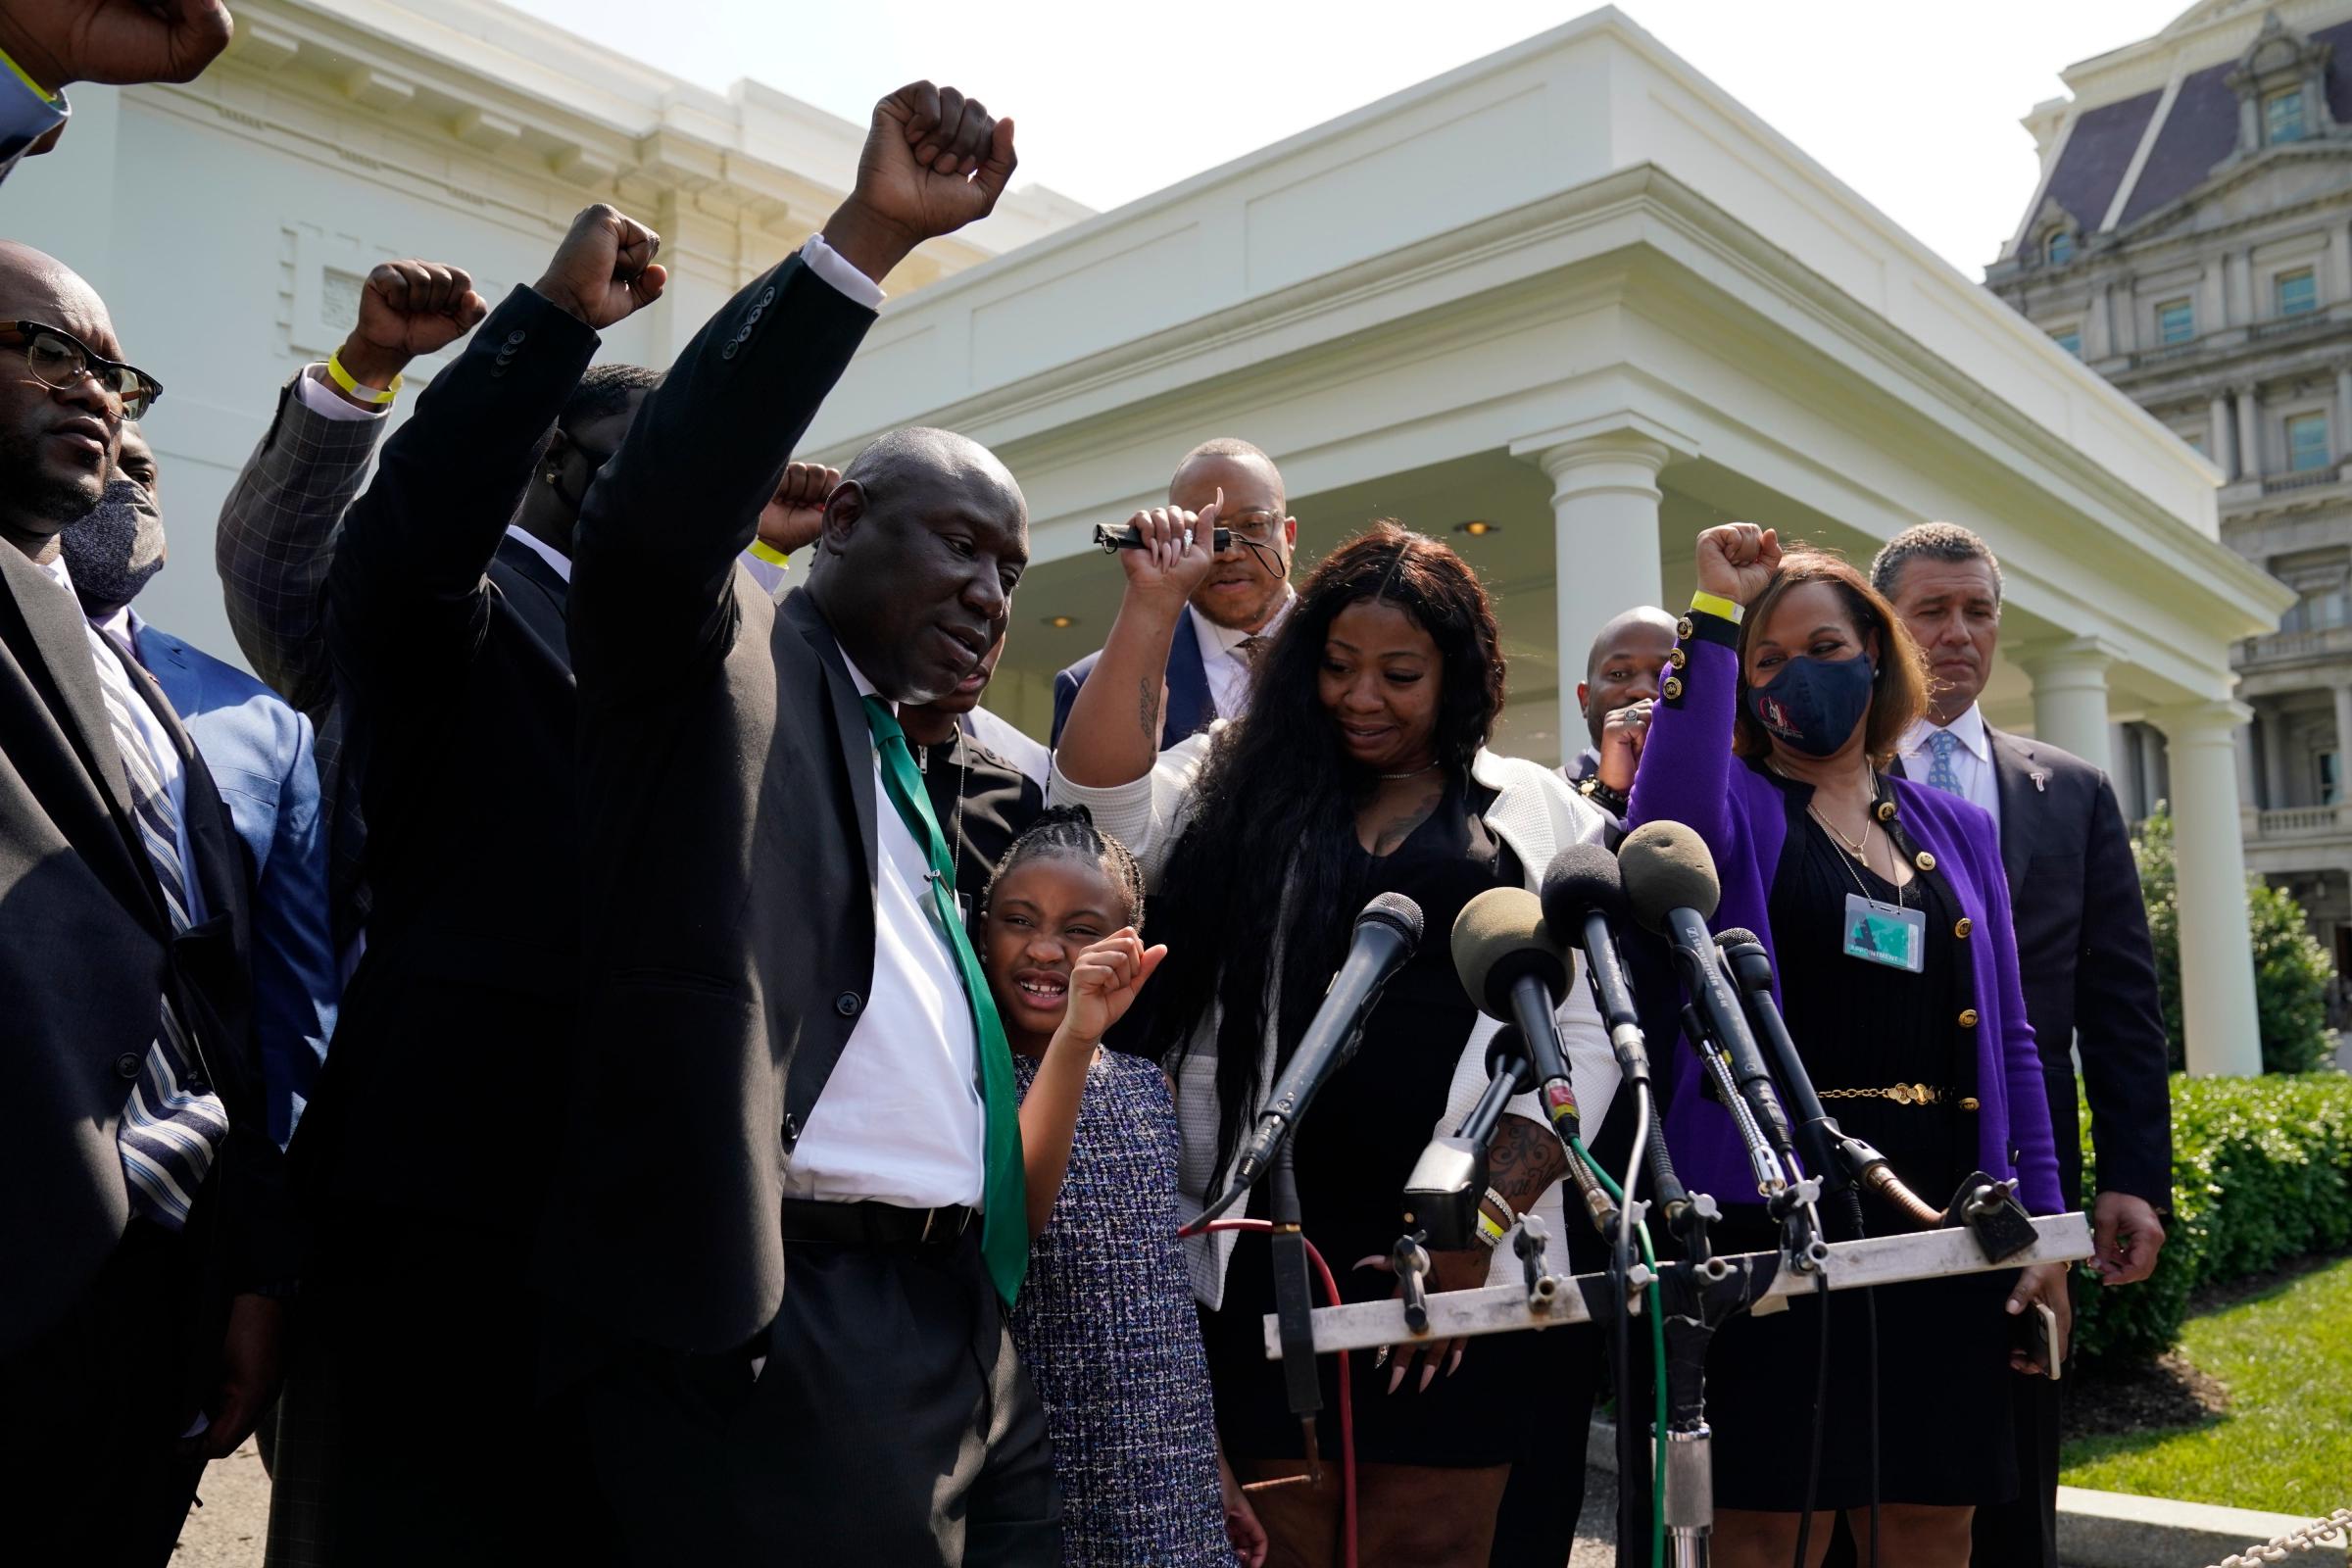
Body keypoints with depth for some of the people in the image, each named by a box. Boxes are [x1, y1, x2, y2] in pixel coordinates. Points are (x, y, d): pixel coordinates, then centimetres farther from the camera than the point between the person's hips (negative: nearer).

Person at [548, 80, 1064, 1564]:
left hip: (952, 1320, 8)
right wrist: (868, 235, -25)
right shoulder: (727, 663, 1)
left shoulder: (909, 773, 22)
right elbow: (653, 517, -22)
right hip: (766, 1326, -8)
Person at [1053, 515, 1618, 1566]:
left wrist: (1478, 1224, -8)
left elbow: (1583, 1036, 1)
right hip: (1271, 1244, 1)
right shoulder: (1240, 781, 10)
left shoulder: (1541, 815, 7)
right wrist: (1153, 605, -9)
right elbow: (1096, 806, -7)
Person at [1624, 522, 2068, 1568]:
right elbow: (1667, 818, -24)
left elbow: (2008, 1040, 15)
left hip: (1939, 1207, 5)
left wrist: (2041, 1219, 8)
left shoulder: (1957, 829, 15)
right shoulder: (1736, 809, 3)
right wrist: (1716, 615, -18)